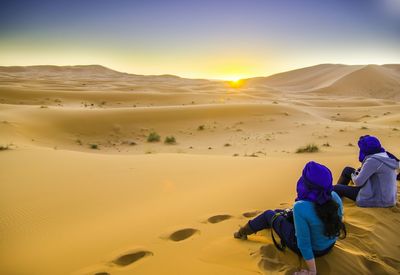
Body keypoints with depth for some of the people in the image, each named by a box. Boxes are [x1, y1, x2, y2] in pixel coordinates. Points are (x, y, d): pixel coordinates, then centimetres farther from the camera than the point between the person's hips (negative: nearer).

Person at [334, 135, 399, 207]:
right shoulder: (386, 156, 4)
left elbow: (358, 182, -20)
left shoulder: (373, 160, -25)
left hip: (378, 200, -9)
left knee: (337, 188, -2)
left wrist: (353, 175, 1)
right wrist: (359, 172, 2)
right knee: (347, 170, 15)